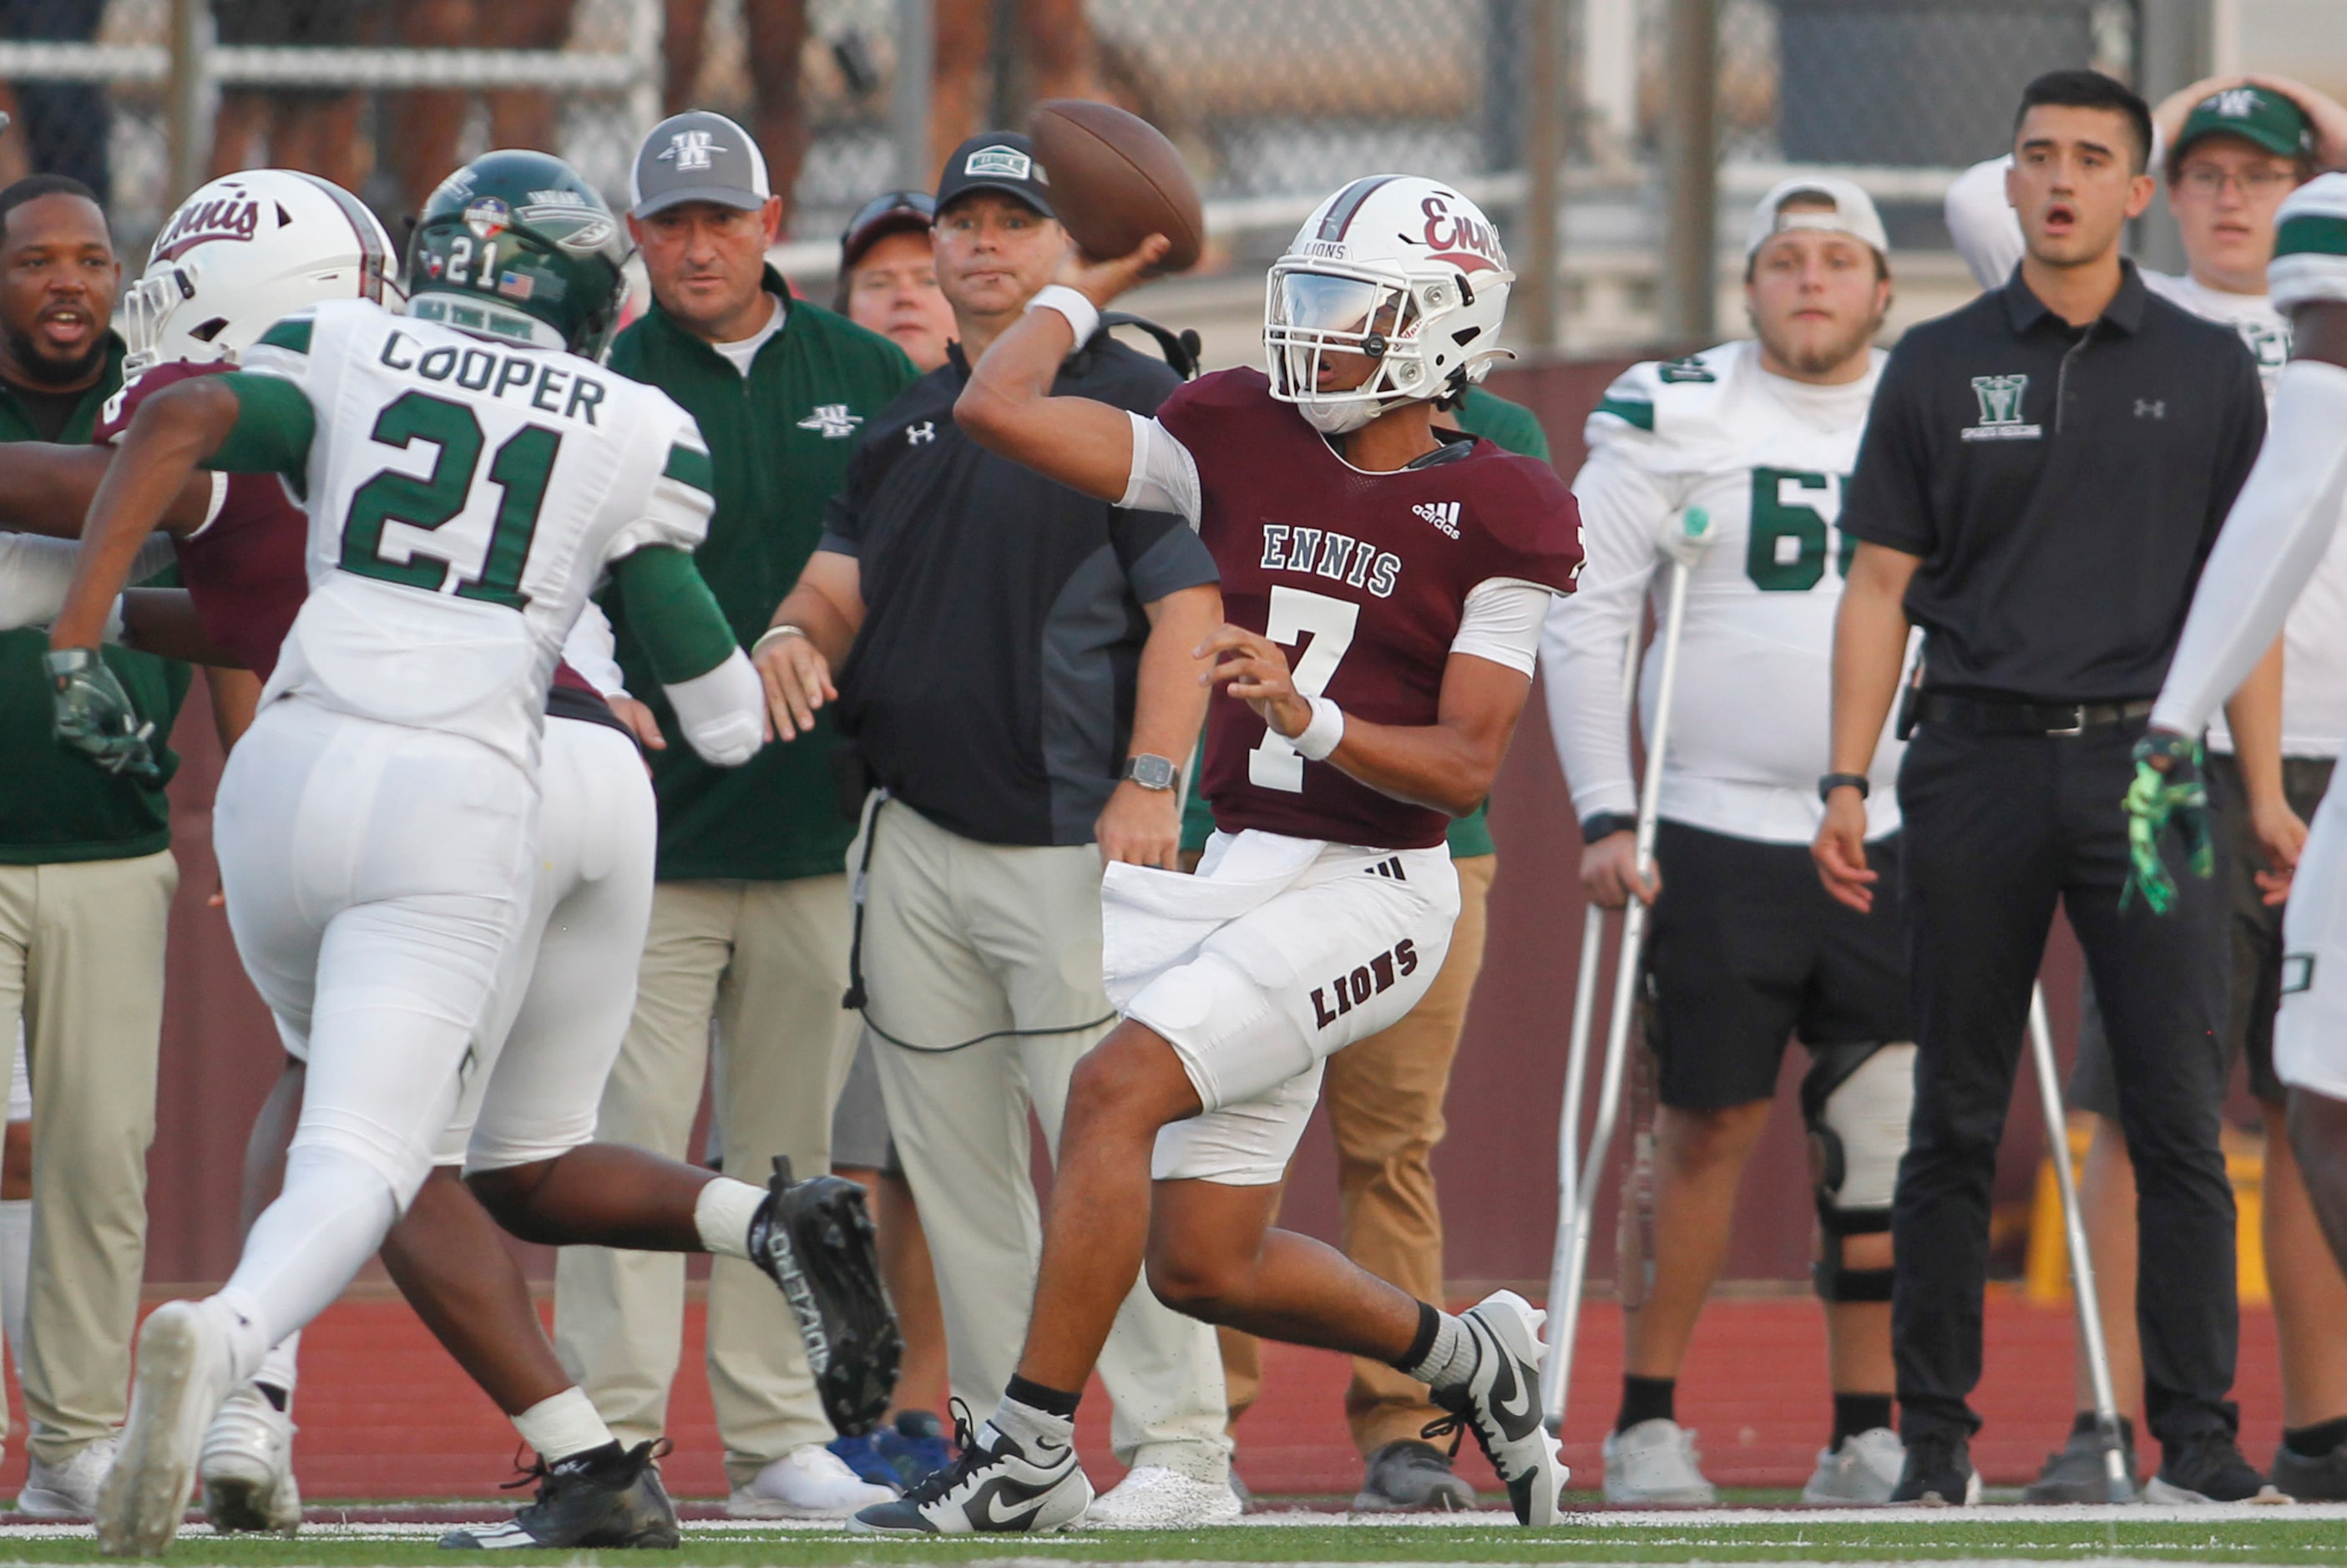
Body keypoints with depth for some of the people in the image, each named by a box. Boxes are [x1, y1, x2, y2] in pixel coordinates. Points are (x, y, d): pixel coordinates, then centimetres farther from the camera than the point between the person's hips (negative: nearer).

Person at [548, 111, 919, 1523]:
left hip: (822, 825, 3)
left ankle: (778, 1436, 13)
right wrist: (588, 696, -19)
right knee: (634, 1136, -7)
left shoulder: (870, 382, 9)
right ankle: (608, 1433, -6)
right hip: (652, 828, -3)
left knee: (790, 1143, 8)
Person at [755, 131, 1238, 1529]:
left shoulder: (1135, 404, -2)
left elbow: (1187, 605, -8)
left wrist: (1151, 784, -19)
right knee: (957, 1167, 7)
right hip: (915, 843, 7)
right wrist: (794, 638, -7)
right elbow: (842, 585, 17)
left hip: (1071, 841, -7)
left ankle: (1181, 1450, -11)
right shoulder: (908, 421, 19)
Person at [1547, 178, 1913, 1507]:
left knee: (1886, 1147, 0)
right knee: (1709, 1132, -1)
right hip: (1720, 840, -3)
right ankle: (1647, 1421, 10)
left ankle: (1866, 1435, 8)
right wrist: (1605, 813, -7)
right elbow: (1586, 620, 0)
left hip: (1901, 846, 3)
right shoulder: (1674, 420, -1)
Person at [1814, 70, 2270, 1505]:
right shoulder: (1939, 368, 6)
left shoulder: (2208, 371, 6)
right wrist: (1846, 783, -2)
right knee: (1956, 1123, 4)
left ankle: (2198, 1435, -2)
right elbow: (1882, 587, 7)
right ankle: (1936, 1432, 10)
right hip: (1978, 766, 0)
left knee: (2178, 1118, -5)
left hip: (2146, 762, 0)